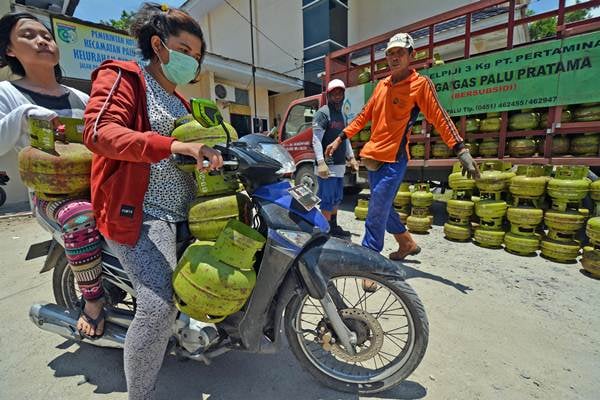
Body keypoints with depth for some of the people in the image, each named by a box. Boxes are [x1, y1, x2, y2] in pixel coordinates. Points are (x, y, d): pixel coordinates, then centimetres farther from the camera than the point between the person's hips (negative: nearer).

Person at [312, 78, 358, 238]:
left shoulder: (342, 115, 19)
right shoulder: (322, 113, -8)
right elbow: (316, 140, -16)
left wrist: (351, 157, 21)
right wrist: (321, 162, -24)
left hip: (340, 165, 9)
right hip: (327, 166, -9)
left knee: (337, 199, 16)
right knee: (327, 200, -4)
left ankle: (334, 227, 29)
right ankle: (327, 231, 6)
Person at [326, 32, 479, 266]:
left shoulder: (420, 83, -3)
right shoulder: (382, 85, 15)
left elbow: (439, 117, -8)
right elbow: (364, 116, 20)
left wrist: (461, 150, -16)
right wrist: (340, 139, 18)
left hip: (393, 160, -7)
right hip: (372, 157, 7)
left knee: (376, 215, -7)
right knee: (383, 208, 17)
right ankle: (407, 243, 36)